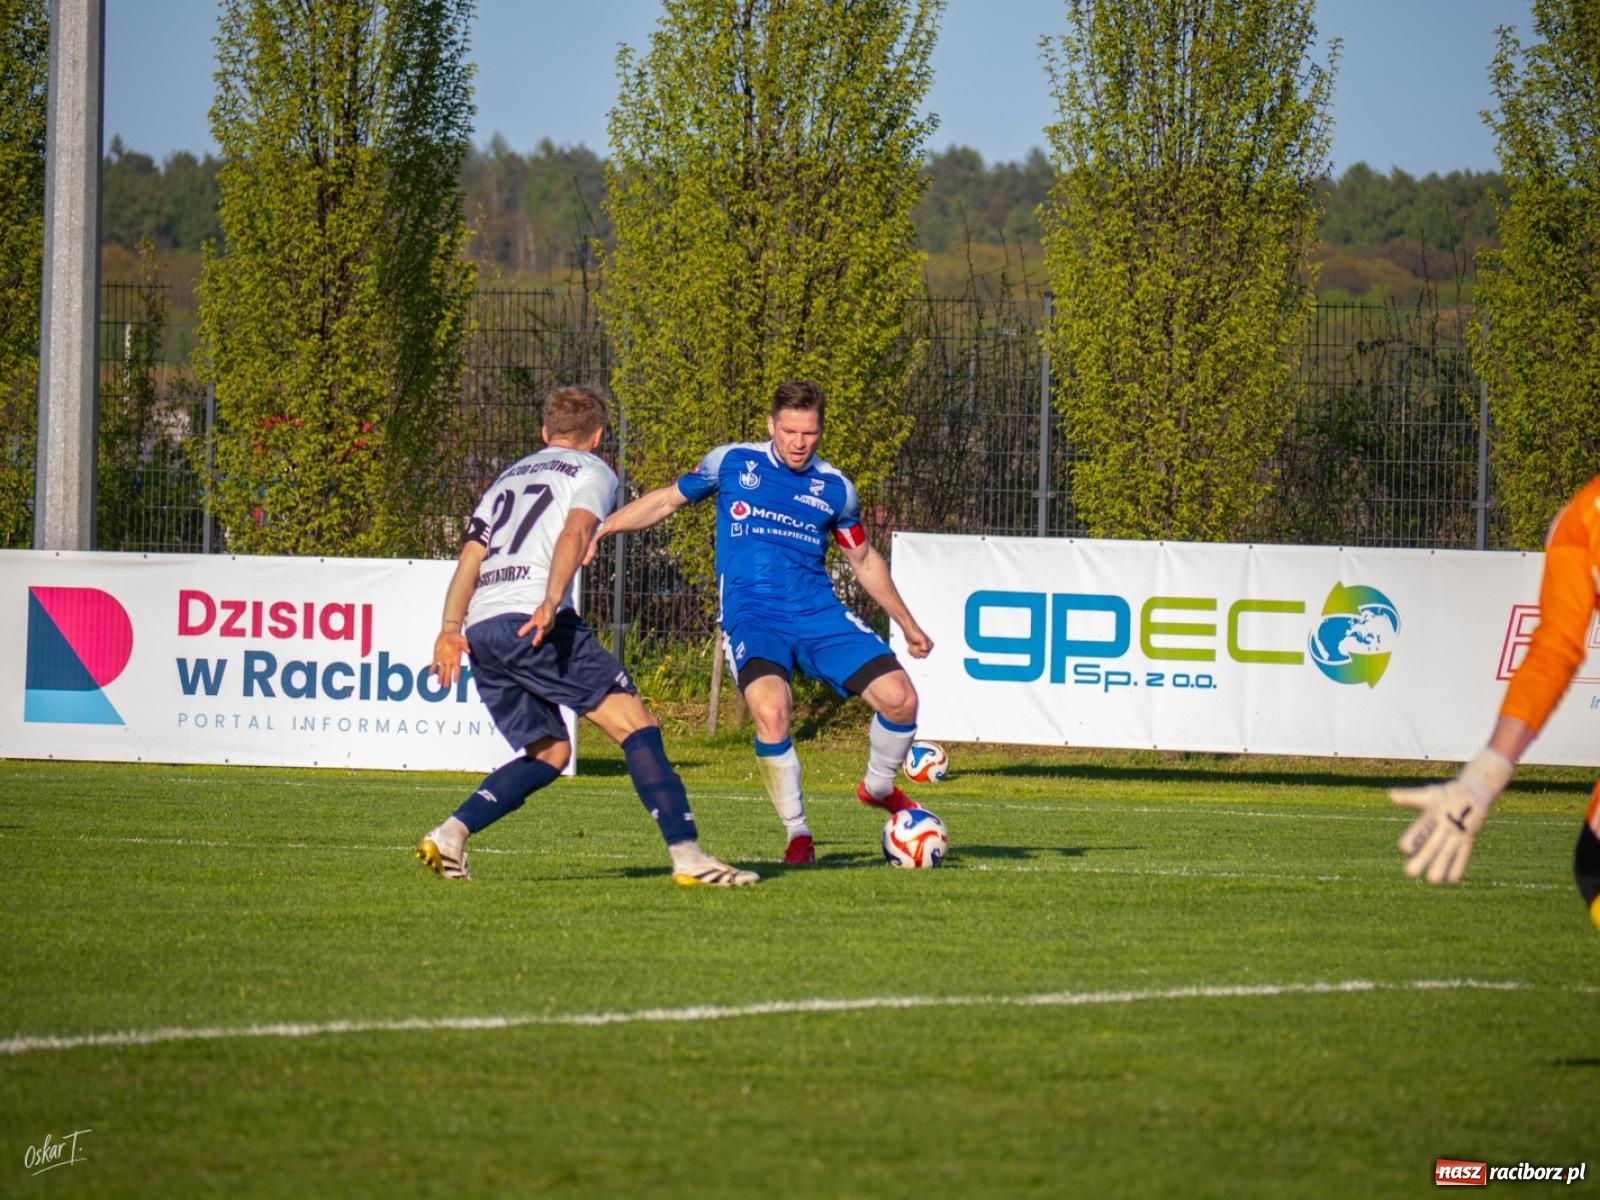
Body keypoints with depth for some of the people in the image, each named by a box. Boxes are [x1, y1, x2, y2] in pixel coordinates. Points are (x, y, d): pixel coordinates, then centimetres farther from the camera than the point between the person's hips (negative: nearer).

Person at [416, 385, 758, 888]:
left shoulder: (509, 477, 30)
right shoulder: (592, 471, 12)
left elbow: (471, 554, 19)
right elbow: (574, 534, -8)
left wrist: (451, 629, 10)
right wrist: (551, 602, -22)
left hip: (480, 629, 7)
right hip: (533, 620, -7)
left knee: (549, 753, 16)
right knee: (635, 724, -7)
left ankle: (449, 834, 1)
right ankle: (687, 855, -19)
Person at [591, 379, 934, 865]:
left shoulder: (835, 488, 8)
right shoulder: (732, 462, 3)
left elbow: (864, 560, 22)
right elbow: (667, 500, 16)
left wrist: (907, 625, 26)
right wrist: (600, 528, 9)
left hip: (819, 614, 3)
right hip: (751, 618, -3)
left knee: (899, 698, -12)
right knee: (771, 711, -31)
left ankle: (878, 787, 21)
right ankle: (798, 833, -11)